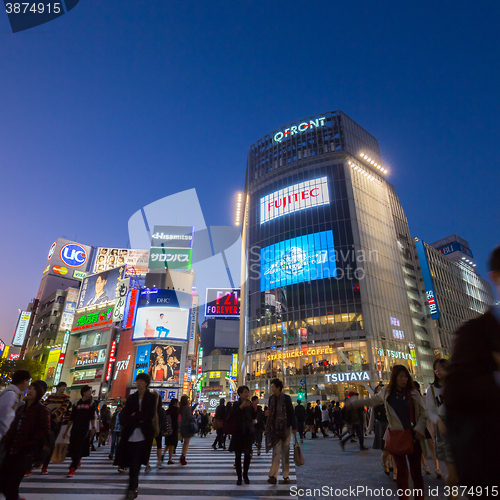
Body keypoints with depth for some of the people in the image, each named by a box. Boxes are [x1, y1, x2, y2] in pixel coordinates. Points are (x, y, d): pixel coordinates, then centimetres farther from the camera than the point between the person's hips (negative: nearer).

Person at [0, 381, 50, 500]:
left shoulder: (42, 410, -9)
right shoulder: (21, 408, 14)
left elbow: (45, 430, -13)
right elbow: (13, 426, 21)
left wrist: (29, 443, -17)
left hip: (25, 452, -7)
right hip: (11, 450, 7)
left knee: (12, 484, -2)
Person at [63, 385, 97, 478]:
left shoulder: (92, 403, 3)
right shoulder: (77, 403, 9)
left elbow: (92, 417, -1)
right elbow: (71, 418, 12)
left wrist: (93, 428, -8)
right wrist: (67, 430, 10)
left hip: (85, 429, -3)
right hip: (75, 428, 3)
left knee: (78, 449, -9)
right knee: (72, 448, 8)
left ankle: (72, 469, -4)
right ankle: (78, 461, 37)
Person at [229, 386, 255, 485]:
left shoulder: (250, 403, 7)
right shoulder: (236, 404, -4)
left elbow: (254, 417, 6)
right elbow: (233, 415, -19)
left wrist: (254, 408, -10)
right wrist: (241, 406, -26)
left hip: (248, 432, 3)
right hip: (238, 432, -3)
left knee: (248, 454, 4)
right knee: (238, 455, 4)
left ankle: (245, 475, 22)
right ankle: (239, 477, 16)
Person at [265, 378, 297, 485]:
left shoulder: (286, 398, -6)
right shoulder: (271, 398, 6)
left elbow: (291, 413, -4)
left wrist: (294, 427, -5)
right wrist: (268, 413, -5)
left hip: (286, 428, -2)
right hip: (275, 428, 2)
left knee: (285, 451, 7)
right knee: (276, 451, -5)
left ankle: (286, 475, 18)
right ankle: (273, 476, -4)